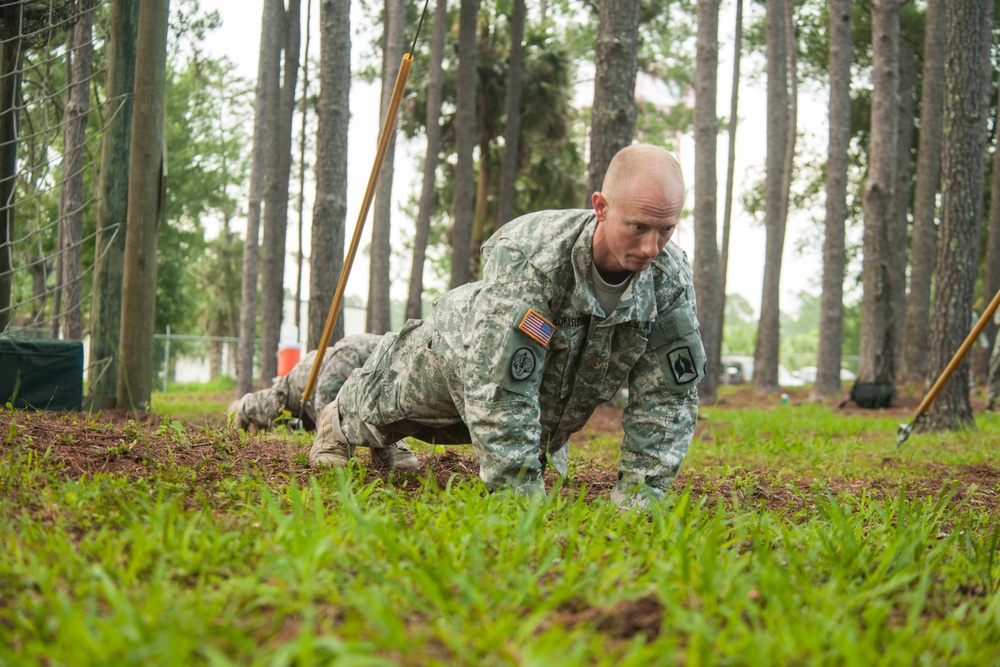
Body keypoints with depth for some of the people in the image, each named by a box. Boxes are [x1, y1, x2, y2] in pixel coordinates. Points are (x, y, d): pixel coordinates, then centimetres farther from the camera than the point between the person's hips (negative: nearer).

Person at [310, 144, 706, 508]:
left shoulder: (670, 277, -33)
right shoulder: (528, 257, -48)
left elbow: (668, 397, -25)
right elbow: (500, 393, -48)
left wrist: (636, 500, -31)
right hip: (460, 350, -5)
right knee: (387, 398, 24)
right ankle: (341, 423, 63)